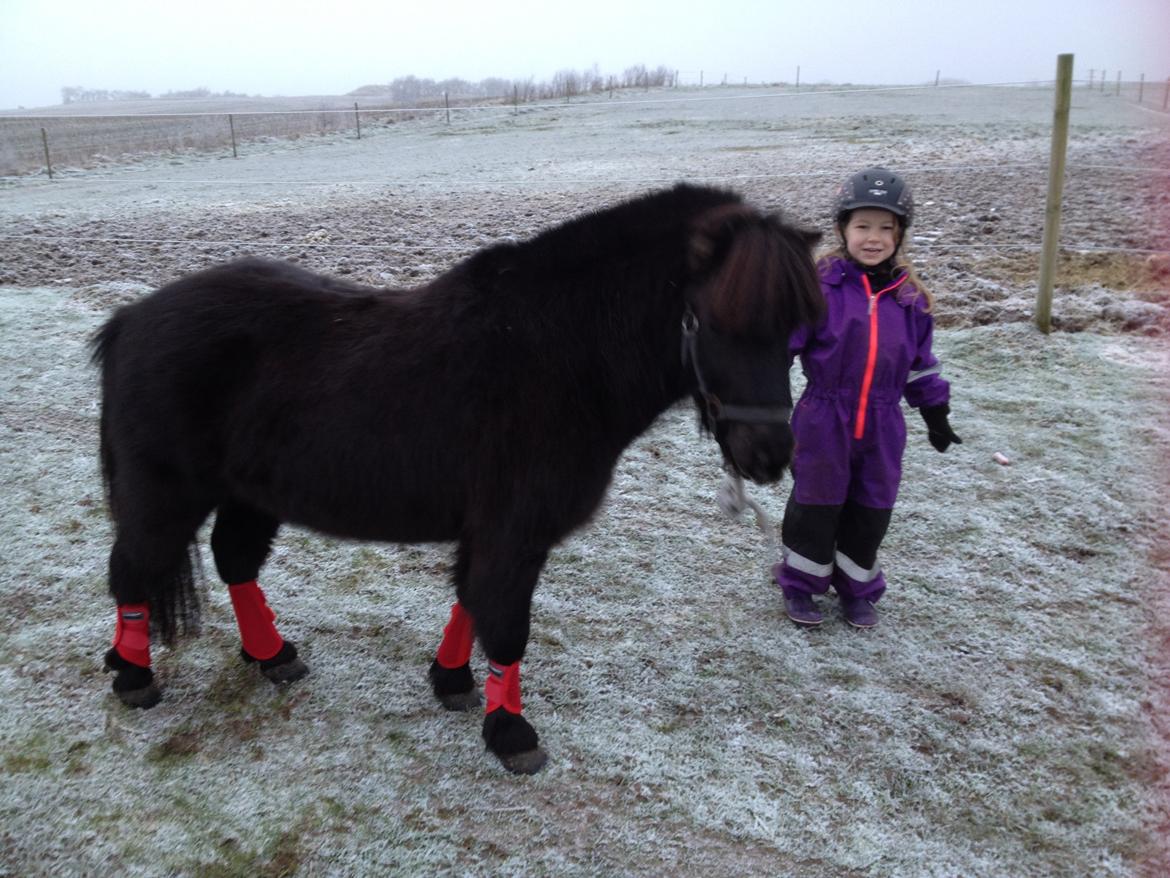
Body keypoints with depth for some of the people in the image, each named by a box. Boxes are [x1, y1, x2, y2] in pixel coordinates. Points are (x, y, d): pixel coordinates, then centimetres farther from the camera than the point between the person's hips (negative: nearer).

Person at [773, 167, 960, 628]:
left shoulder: (909, 295, 3)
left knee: (872, 511, 13)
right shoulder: (818, 284, -11)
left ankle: (856, 589, 32)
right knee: (816, 505, 7)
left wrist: (935, 413, 18)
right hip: (824, 421, -4)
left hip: (883, 424, 4)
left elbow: (920, 360, 14)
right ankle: (799, 584, 27)